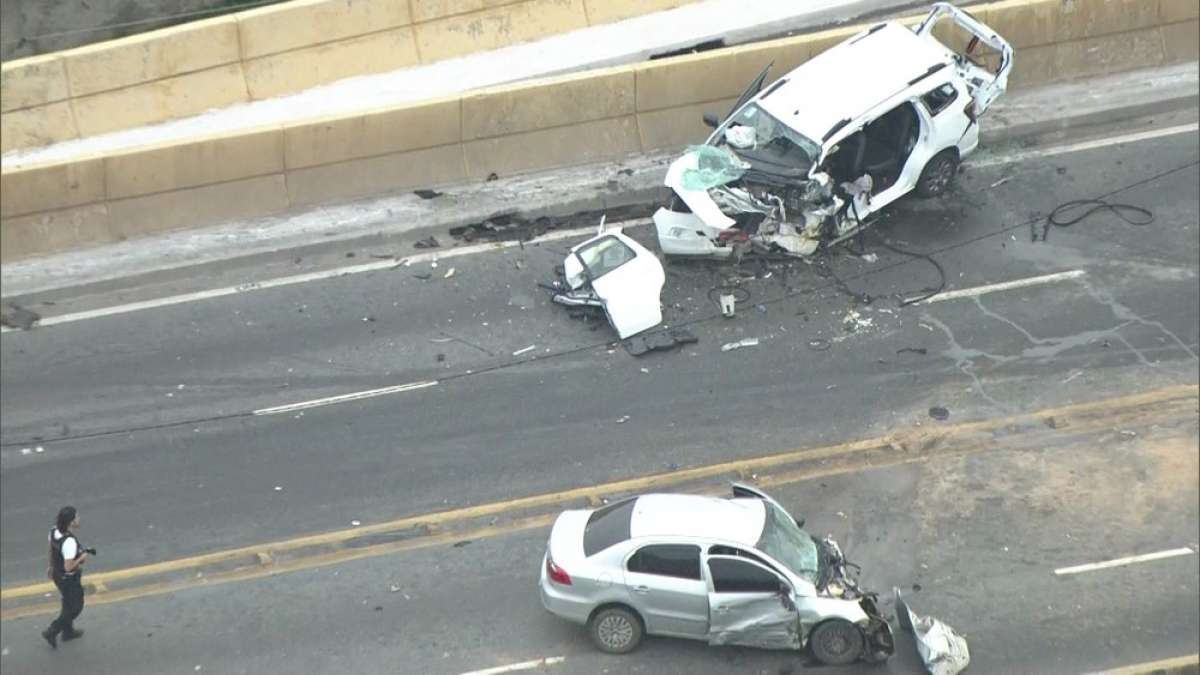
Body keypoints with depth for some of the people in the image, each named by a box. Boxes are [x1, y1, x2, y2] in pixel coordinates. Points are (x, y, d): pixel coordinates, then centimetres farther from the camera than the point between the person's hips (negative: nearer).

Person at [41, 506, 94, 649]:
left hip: (57, 574, 8)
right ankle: (52, 632, 20)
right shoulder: (70, 541, -38)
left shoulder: (54, 531, -12)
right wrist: (82, 557, -19)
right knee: (76, 607, 16)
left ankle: (68, 631, 47)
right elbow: (69, 567, -34)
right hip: (69, 580, -8)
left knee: (69, 603, 29)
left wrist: (52, 566, 24)